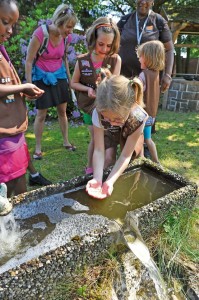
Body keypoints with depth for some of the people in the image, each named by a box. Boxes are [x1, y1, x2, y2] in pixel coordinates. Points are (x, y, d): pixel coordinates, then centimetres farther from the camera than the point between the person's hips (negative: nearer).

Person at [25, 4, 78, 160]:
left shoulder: (64, 36, -4)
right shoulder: (40, 33, -20)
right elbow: (29, 61, -15)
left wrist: (69, 78, 14)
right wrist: (29, 85, -15)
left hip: (59, 76, 5)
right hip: (42, 78, -5)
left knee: (62, 111, 8)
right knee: (41, 114, -1)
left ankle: (66, 142, 24)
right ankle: (38, 148, 14)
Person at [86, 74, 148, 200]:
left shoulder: (139, 118, -42)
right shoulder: (98, 114, -40)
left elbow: (125, 156, -36)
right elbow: (99, 151, -35)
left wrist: (110, 181, -48)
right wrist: (97, 179, -50)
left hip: (129, 132, 0)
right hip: (109, 132, 0)